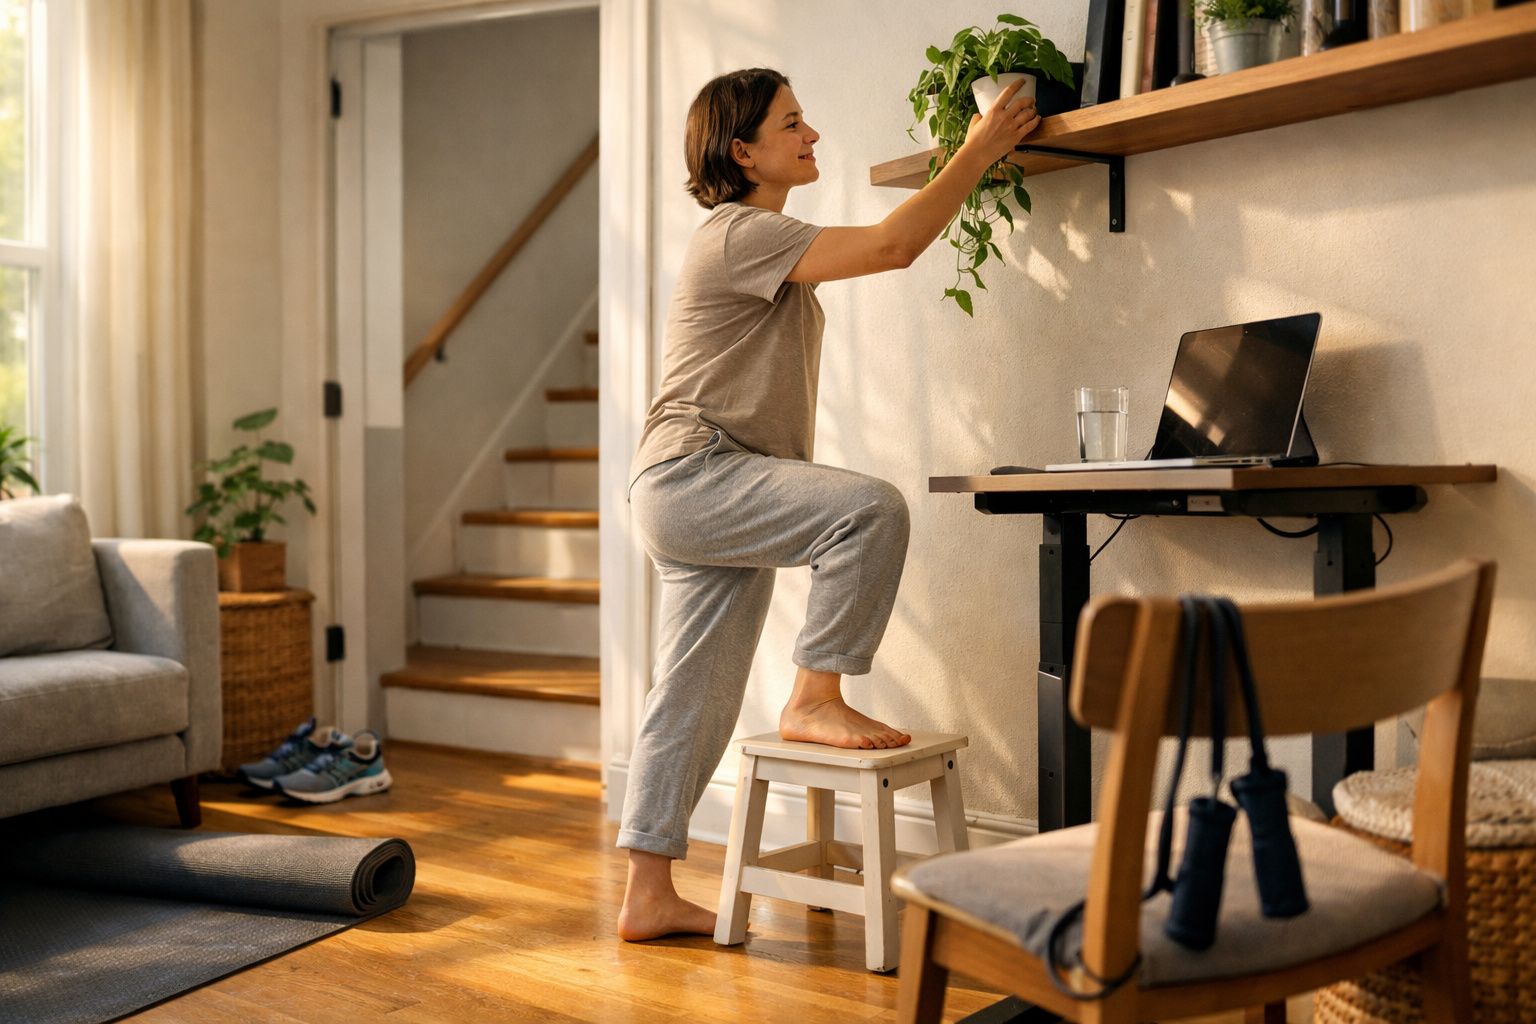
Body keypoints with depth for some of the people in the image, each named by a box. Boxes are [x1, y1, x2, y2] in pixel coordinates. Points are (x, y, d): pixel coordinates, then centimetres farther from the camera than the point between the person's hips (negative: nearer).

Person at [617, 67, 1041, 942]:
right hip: (690, 478, -10)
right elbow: (892, 246, -19)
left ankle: (651, 895, 14)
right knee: (872, 508, -28)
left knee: (695, 699, 8)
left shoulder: (765, 239, 21)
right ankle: (816, 699, -14)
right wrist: (978, 151, -12)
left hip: (717, 493, 10)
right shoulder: (740, 233, -13)